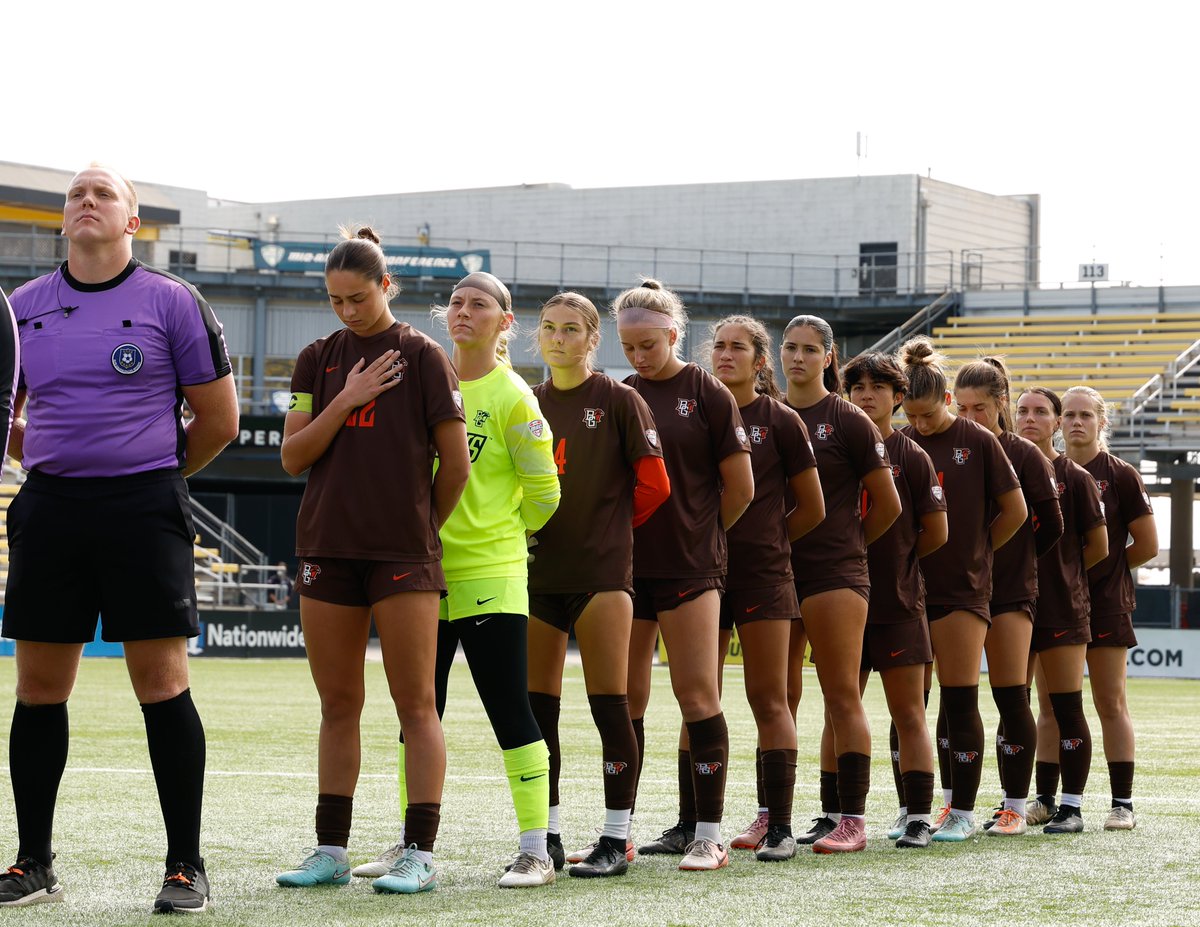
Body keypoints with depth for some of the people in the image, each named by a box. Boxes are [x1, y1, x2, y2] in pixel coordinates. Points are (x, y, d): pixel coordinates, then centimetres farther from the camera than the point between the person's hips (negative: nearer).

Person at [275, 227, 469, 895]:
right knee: (338, 705, 8)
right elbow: (293, 456, 3)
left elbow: (456, 464, -1)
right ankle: (332, 852, 14)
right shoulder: (319, 360, 11)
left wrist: (423, 527, 7)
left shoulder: (423, 356, -2)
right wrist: (346, 400, -7)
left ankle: (421, 855, -2)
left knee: (415, 703, -3)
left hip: (403, 555, -4)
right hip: (327, 549, 5)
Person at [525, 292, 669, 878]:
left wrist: (612, 525, 7)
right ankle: (546, 836, 13)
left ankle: (616, 839, 1)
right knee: (535, 708, 5)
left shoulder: (618, 400, -1)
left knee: (609, 705, -4)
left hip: (601, 569, -5)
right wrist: (523, 526, 7)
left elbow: (653, 484, -1)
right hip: (537, 570, 5)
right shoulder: (528, 402, 13)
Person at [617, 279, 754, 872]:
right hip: (626, 564, 4)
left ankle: (708, 834, -2)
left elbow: (740, 487, 1)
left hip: (689, 567, -4)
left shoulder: (707, 394, -1)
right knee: (624, 701, 6)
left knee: (697, 695, -6)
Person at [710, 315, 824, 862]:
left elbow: (812, 509, 6)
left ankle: (779, 825, -1)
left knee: (769, 699, -3)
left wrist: (766, 541, 9)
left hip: (762, 571, -3)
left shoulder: (780, 420, 0)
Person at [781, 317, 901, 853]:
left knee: (842, 697, -4)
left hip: (834, 574, -4)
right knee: (778, 701, 6)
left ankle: (850, 818, -4)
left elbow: (888, 503, 3)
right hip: (775, 569, 4)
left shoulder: (848, 421, -1)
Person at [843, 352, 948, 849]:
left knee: (908, 713, -1)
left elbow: (936, 532, 4)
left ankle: (917, 816, 1)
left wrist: (897, 559, 11)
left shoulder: (911, 457, -1)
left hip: (898, 602, -3)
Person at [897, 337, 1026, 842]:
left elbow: (1015, 511, 3)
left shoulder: (977, 441, -3)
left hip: (963, 588, -3)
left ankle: (963, 810, 5)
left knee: (960, 701, -2)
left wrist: (976, 550, 9)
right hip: (907, 587, 3)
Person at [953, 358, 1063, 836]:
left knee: (1011, 698, -4)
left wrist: (1013, 560, 8)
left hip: (1009, 590, -3)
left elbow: (1051, 525, 4)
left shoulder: (1023, 454, -1)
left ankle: (1015, 805, 2)